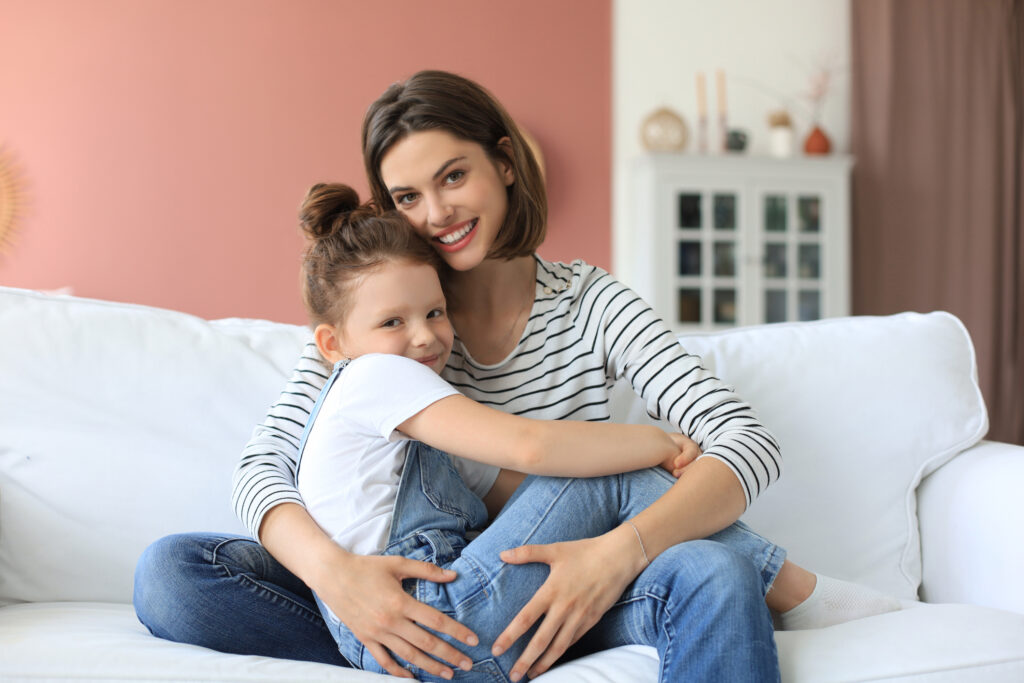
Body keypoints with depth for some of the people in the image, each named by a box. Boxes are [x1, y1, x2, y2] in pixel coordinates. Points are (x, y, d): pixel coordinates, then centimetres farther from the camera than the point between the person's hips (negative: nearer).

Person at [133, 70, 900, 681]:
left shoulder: (591, 305, -2)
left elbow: (749, 445, -16)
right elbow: (263, 465, -10)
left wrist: (620, 552, -35)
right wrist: (335, 571, -33)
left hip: (551, 599, -3)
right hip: (415, 601, 4)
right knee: (170, 573, -25)